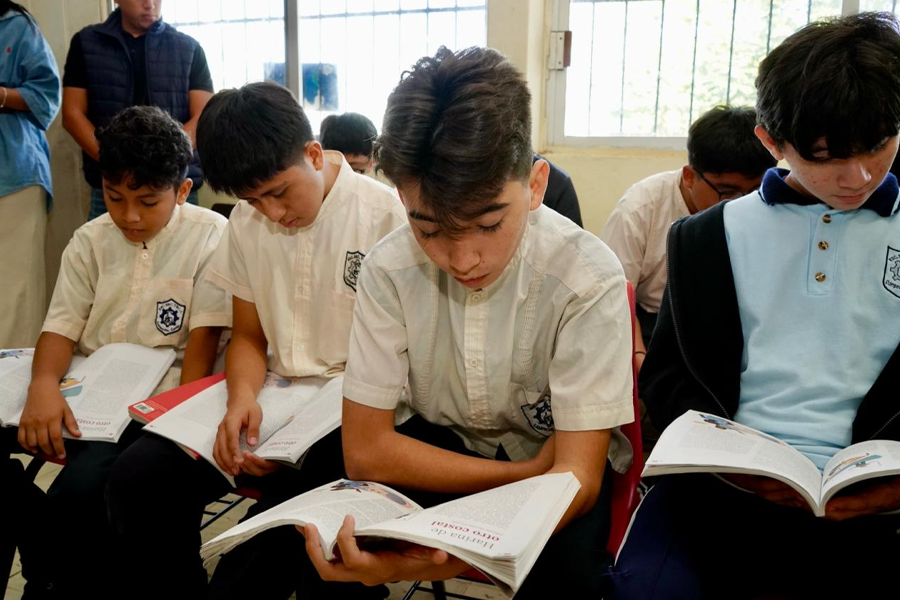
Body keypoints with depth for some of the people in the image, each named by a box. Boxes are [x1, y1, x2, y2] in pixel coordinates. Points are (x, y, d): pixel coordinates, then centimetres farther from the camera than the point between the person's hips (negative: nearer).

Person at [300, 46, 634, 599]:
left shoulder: (587, 278, -25)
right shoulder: (390, 269, -19)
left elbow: (576, 473, -26)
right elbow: (366, 449, -16)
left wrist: (446, 555, -44)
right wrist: (522, 476, -24)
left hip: (552, 460, 1)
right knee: (324, 543, -26)